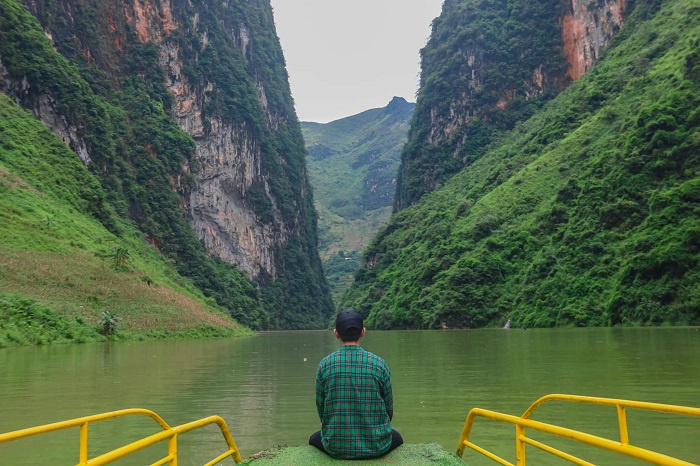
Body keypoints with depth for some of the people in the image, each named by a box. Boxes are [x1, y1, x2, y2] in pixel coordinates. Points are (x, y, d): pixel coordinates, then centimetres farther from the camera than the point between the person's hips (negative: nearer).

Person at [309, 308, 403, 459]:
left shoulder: (325, 364, -7)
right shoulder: (379, 364, -8)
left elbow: (321, 409, 2)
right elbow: (388, 409, 2)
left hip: (336, 447, 0)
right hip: (376, 446, 0)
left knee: (315, 439, 33)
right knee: (396, 437, 34)